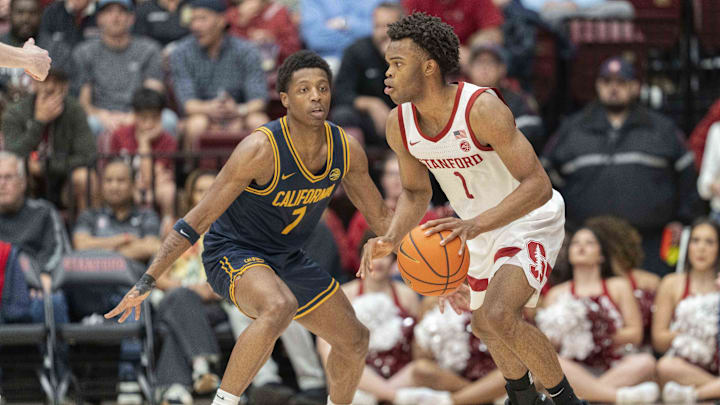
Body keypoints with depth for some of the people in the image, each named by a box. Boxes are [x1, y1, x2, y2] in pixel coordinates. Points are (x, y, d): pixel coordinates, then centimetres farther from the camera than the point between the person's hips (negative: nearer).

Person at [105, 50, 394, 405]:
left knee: (354, 342, 13)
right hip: (232, 252, -7)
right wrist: (145, 283, -26)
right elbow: (198, 219, -25)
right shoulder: (261, 149, -28)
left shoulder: (346, 150, -9)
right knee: (280, 307, -39)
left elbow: (379, 217, 9)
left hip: (286, 257, 8)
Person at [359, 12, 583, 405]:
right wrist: (392, 237, -15)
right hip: (480, 229, 8)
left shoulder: (481, 108, -33)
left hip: (530, 221, -8)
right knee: (485, 326, 24)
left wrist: (476, 224, -48)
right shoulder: (399, 125, -12)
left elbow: (537, 186, -35)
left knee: (499, 317, -29)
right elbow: (416, 192, 5)